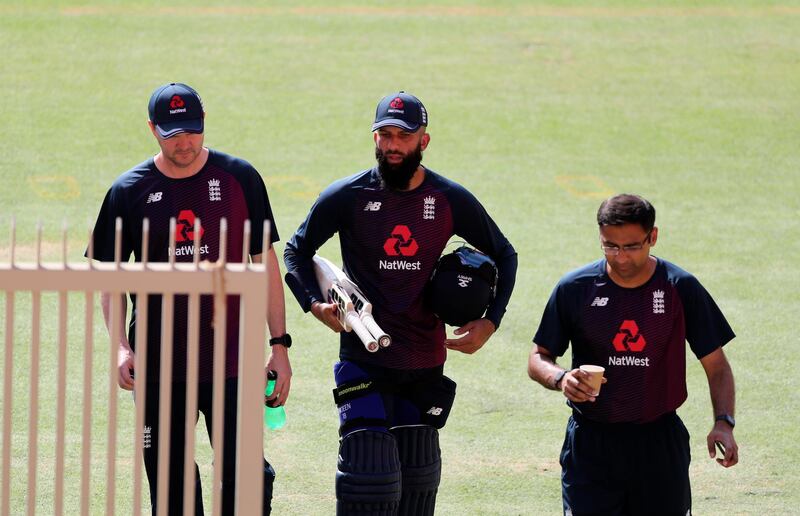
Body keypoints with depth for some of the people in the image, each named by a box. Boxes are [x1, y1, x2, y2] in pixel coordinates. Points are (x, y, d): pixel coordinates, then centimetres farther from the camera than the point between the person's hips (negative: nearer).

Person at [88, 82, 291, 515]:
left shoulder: (238, 178, 1)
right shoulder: (130, 190, 2)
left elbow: (265, 263, 6)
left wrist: (279, 344, 1)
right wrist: (121, 345, -8)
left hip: (232, 363, -1)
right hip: (159, 365, 1)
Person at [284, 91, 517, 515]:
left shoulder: (451, 200, 0)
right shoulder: (348, 196, -4)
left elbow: (503, 256, 13)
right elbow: (298, 250, 8)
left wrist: (490, 322, 1)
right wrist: (316, 305, -9)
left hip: (426, 362, 3)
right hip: (364, 360, -3)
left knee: (417, 480, 12)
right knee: (369, 479, -13)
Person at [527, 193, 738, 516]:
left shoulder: (681, 289, -2)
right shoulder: (574, 289, -3)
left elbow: (716, 365, 3)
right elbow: (538, 359, 5)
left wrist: (723, 423, -14)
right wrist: (560, 378, -18)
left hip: (660, 441, 1)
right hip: (590, 444, -1)